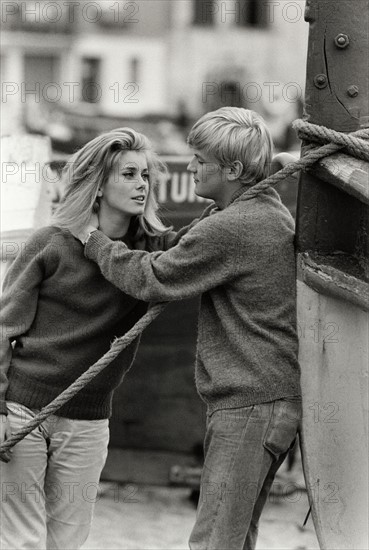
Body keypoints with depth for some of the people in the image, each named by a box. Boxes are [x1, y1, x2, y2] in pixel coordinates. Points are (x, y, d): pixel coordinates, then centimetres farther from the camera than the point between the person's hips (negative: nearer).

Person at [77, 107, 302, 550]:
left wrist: (94, 242, 4)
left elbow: (153, 280, -9)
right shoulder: (274, 214, 15)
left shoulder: (228, 229, -17)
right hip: (282, 397, 10)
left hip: (249, 403, -10)